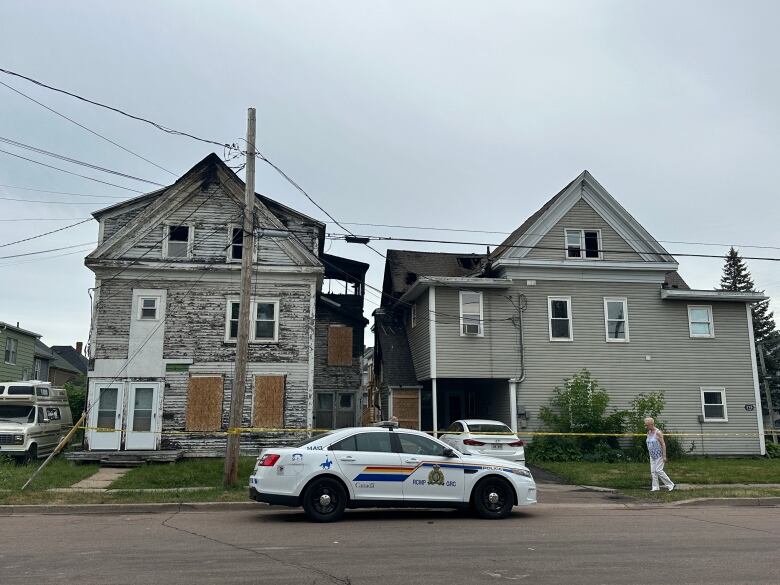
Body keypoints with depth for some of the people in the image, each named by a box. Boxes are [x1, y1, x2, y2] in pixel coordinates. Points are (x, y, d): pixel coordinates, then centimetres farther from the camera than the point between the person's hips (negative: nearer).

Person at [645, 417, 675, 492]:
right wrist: (650, 454, 16)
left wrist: (664, 456, -20)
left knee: (658, 470, -11)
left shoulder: (658, 432, -16)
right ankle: (655, 487, 7)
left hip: (659, 455, -8)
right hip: (652, 456, 8)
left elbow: (663, 444, -17)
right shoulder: (648, 433, 7)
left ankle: (670, 485, 1)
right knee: (653, 471, 3)